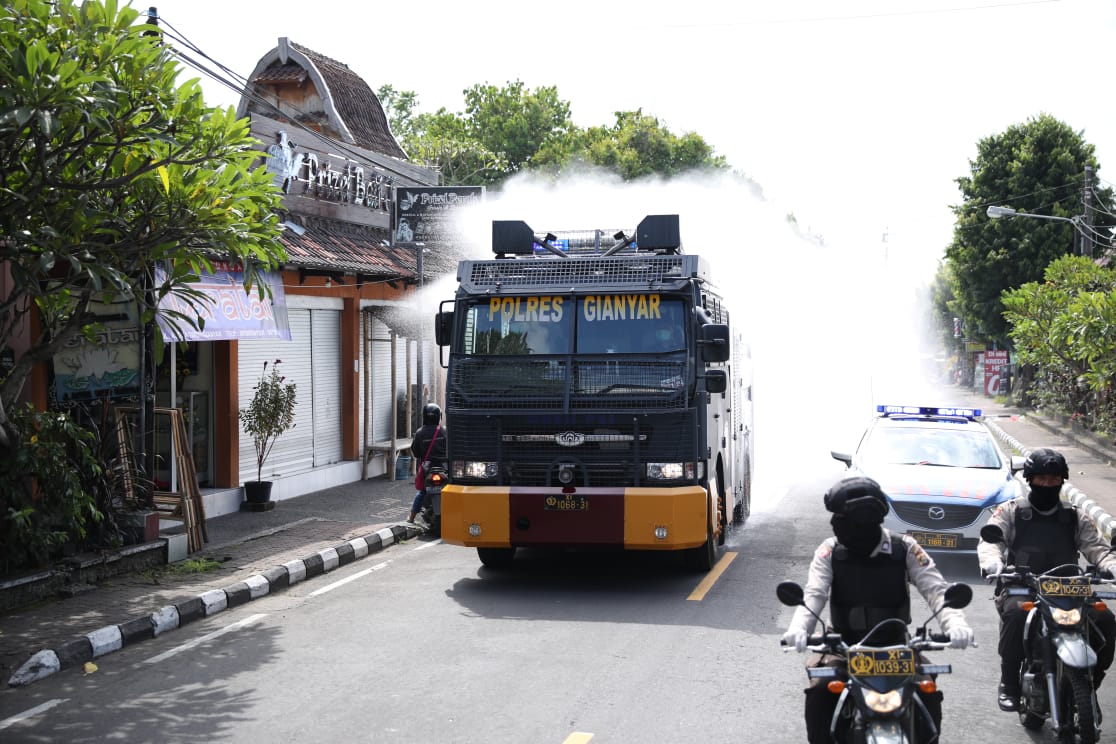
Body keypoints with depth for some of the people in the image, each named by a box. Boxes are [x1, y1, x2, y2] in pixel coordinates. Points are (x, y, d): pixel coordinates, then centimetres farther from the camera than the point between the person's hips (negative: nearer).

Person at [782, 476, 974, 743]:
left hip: (895, 644, 0)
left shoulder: (904, 548, -6)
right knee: (819, 690, -25)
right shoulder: (830, 551, -5)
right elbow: (814, 594, -17)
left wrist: (954, 622, -33)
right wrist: (799, 628, -38)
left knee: (928, 692, -21)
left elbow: (935, 589, -12)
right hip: (845, 644, 0)